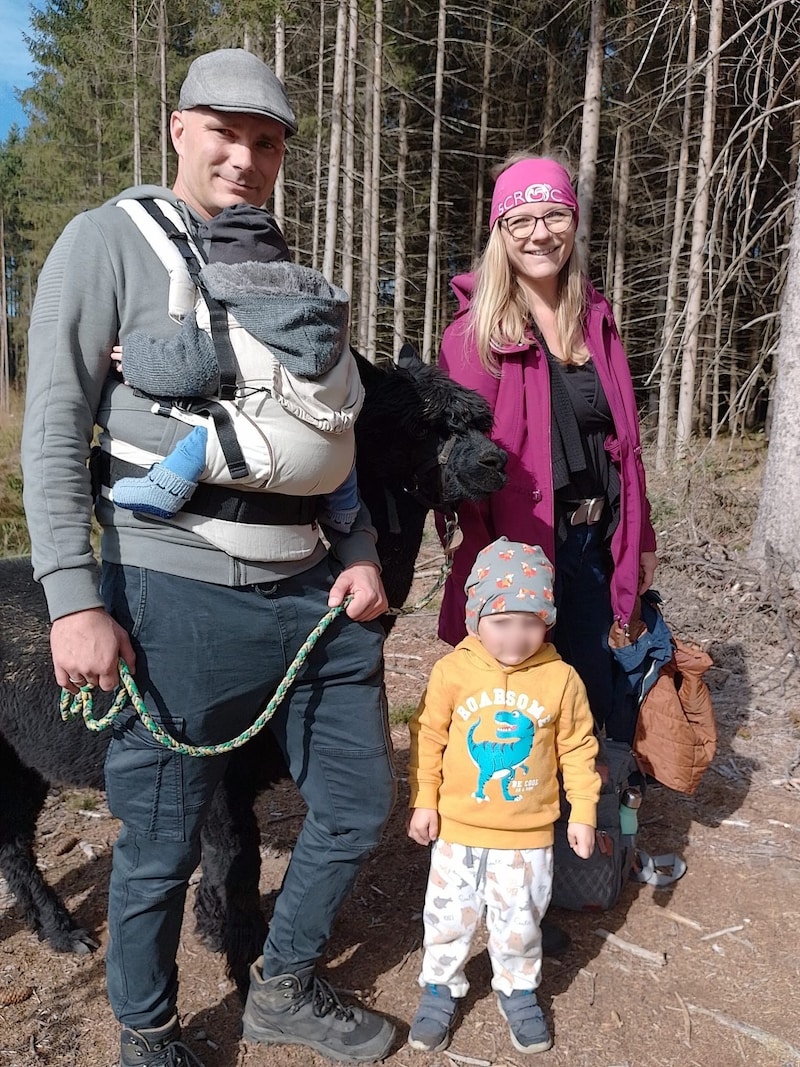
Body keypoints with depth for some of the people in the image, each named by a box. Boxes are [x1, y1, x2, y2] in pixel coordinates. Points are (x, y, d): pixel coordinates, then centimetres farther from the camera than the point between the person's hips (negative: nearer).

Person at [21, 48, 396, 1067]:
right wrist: (74, 598, -14)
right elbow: (54, 429, -7)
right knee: (162, 847, 8)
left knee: (359, 804, 14)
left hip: (311, 594, 7)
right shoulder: (110, 239, 0)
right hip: (176, 598, -6)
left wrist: (359, 551, 6)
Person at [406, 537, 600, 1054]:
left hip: (529, 833, 0)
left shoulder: (561, 679, -12)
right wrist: (424, 801, -3)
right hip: (458, 828, 0)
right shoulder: (453, 671, -13)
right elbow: (428, 737, -4)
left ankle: (518, 988, 43)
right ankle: (442, 987, 40)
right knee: (448, 916, 15)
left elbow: (578, 749, -1)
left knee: (520, 920, 17)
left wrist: (583, 812, 1)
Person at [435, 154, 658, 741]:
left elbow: (621, 437, 11)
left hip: (597, 544, 6)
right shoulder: (478, 330, -10)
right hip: (524, 546, -5)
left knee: (598, 699, 17)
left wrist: (640, 537, 11)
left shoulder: (595, 318, 7)